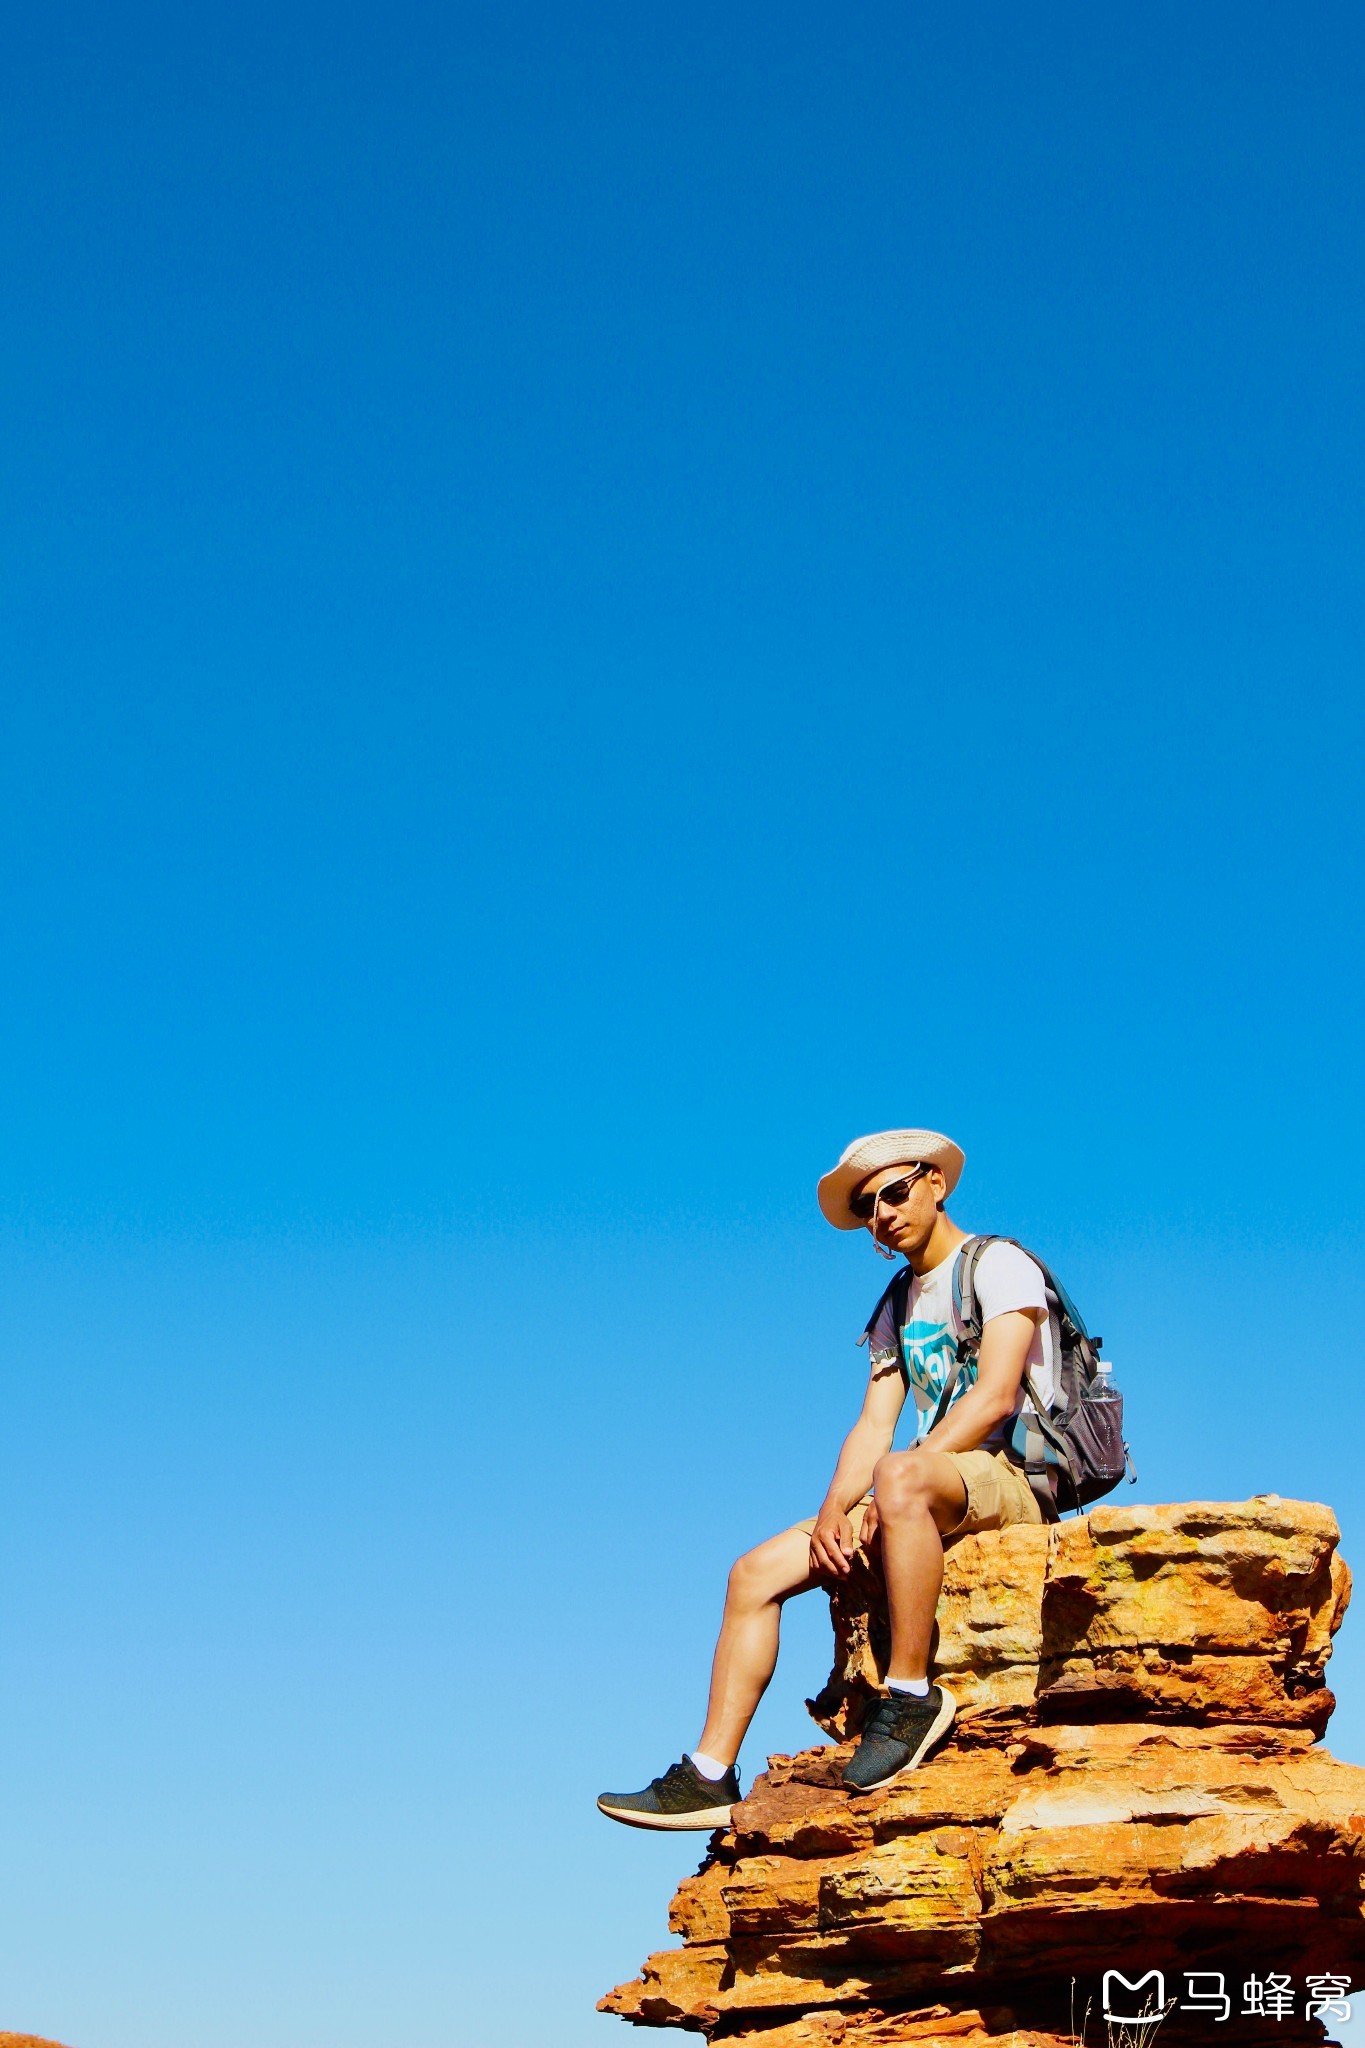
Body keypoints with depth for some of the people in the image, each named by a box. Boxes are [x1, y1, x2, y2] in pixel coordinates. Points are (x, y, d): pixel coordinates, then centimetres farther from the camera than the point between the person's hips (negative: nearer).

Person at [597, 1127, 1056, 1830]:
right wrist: (834, 1509, -8)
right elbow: (874, 1424, 10)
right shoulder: (897, 1309, 21)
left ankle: (912, 1694, -31)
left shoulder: (998, 1265, -3)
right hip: (937, 1494, 8)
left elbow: (995, 1395, -17)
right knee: (755, 1572, -4)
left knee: (899, 1476, -41)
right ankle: (709, 1777, -9)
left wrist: (898, 1481, -21)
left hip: (1009, 1476, -8)